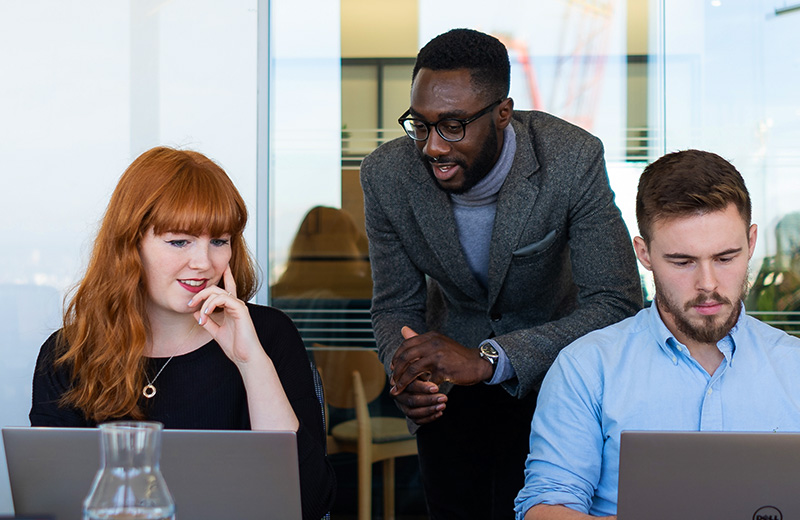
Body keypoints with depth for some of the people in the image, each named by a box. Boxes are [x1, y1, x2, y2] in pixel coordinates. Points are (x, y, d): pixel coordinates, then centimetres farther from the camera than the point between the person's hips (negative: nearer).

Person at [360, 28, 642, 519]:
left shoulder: (572, 161, -28)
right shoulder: (387, 174, -18)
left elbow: (617, 305, -30)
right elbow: (395, 307, -7)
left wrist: (488, 359, -40)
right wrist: (407, 375, -31)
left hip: (548, 372, -3)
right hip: (447, 389, 3)